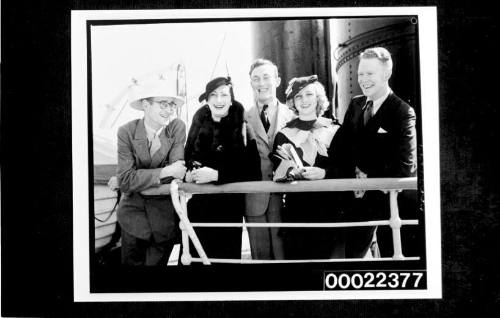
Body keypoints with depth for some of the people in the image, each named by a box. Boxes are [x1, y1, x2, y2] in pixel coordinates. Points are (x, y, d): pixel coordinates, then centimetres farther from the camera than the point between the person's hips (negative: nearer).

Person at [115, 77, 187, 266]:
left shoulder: (177, 128, -10)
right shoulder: (127, 132, -11)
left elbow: (177, 173, -17)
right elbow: (125, 181, -19)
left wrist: (138, 178, -18)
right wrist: (164, 172, -27)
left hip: (165, 215, 0)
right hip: (133, 213, 0)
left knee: (157, 263, 7)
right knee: (131, 262, 7)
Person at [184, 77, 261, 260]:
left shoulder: (243, 129, -4)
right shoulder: (199, 126, 7)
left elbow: (253, 173, -10)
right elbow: (187, 159, 15)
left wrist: (216, 175, -19)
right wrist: (189, 173, -8)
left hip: (229, 210, -3)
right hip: (198, 208, 3)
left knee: (225, 257, 2)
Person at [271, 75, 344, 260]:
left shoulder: (334, 131, 6)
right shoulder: (284, 134, 8)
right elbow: (277, 171, 3)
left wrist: (324, 173, -17)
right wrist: (291, 172, -17)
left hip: (328, 208, 0)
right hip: (296, 209, 0)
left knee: (327, 255, -1)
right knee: (297, 256, -3)